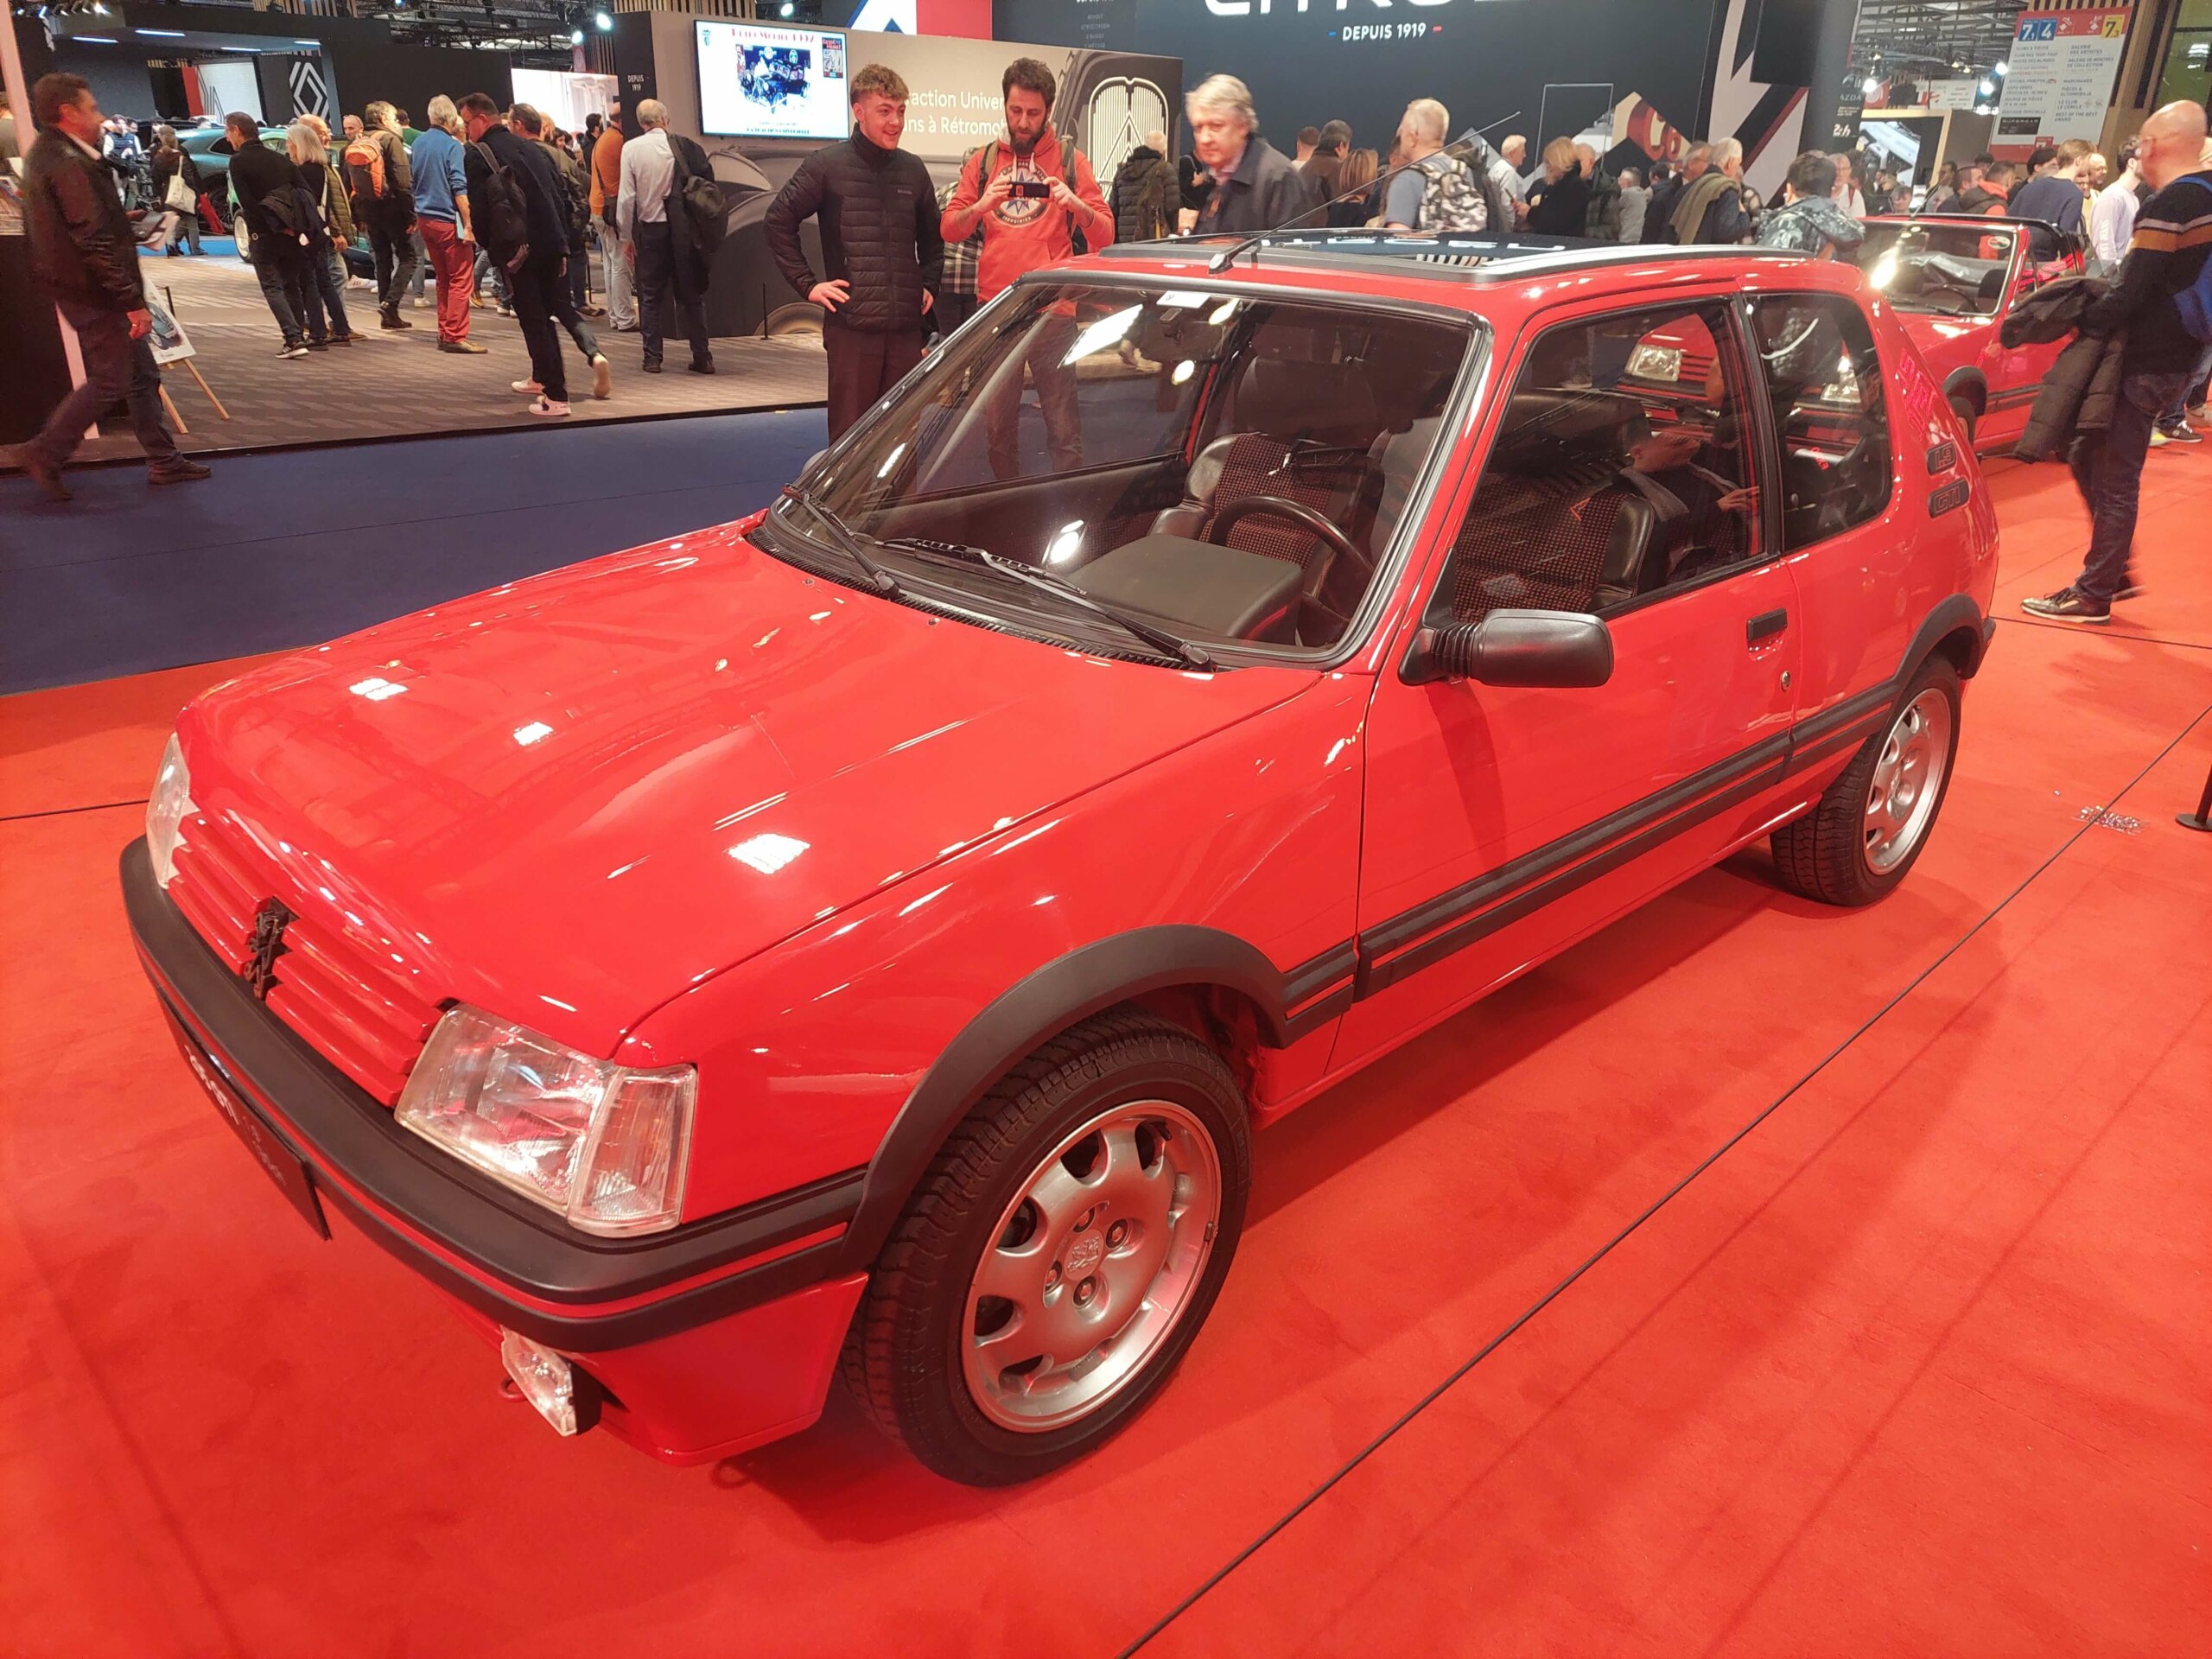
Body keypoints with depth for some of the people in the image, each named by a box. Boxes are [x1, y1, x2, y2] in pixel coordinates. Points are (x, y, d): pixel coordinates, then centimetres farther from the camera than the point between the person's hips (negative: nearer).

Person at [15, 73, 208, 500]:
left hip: (75, 285, 11)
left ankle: (163, 460, 19)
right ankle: (44, 453, 4)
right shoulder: (69, 164, -21)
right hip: (94, 292, -11)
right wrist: (133, 301, -24)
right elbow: (94, 241, -25)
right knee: (110, 381, -3)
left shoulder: (46, 153, 12)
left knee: (142, 373, 14)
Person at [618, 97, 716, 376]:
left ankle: (652, 357, 6)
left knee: (650, 296, 9)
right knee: (691, 294, 9)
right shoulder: (683, 146, -5)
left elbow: (627, 196, -5)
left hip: (649, 229, 0)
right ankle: (702, 357, 8)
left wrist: (626, 236, 3)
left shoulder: (631, 148, -5)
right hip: (682, 229, 1)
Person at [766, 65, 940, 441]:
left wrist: (929, 285, 15)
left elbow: (932, 235, 27)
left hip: (906, 325, 4)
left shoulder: (913, 169, 13)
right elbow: (778, 222, 2)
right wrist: (808, 283, -3)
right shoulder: (827, 165, -1)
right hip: (851, 325, -4)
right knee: (850, 434, 0)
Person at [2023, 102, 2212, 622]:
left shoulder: (2169, 205, -18)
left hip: (2146, 363, -9)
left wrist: (2085, 324, -9)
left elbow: (2131, 292, -22)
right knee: (2090, 458, 17)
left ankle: (2093, 595, 3)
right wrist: (2099, 301, 11)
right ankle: (2114, 571, 22)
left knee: (2114, 480, -3)